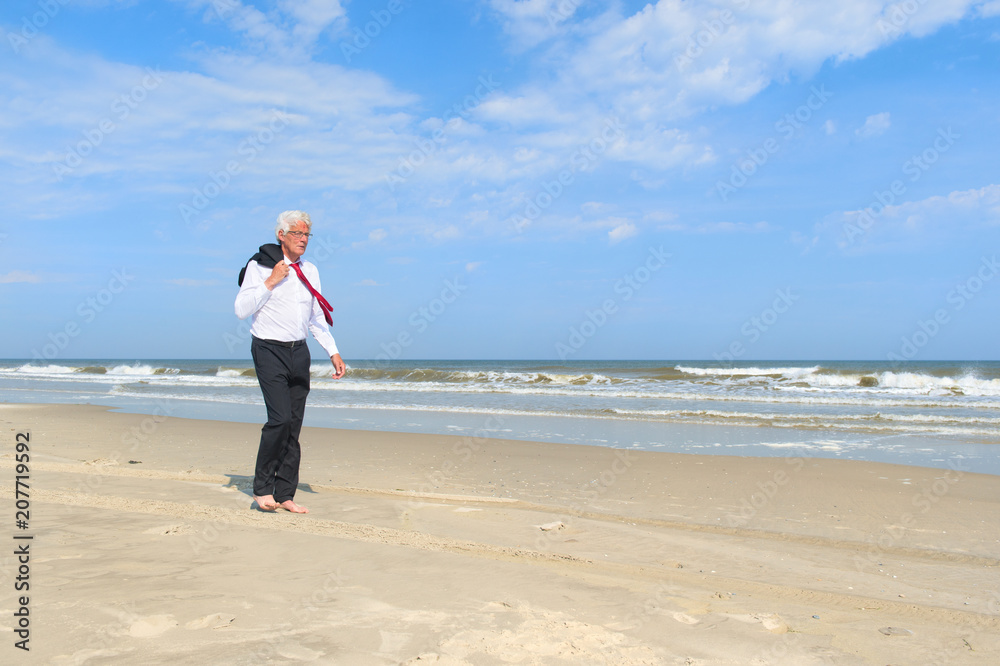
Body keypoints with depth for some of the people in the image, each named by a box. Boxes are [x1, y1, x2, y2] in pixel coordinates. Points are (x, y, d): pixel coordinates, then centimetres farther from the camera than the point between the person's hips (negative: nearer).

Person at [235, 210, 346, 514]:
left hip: (299, 352, 5)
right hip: (269, 351, -5)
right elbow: (241, 309, -9)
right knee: (280, 418, -17)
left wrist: (333, 352, 10)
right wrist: (270, 282, -14)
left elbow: (316, 317, 17)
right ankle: (262, 486, 2)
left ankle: (285, 494, 14)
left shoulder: (310, 271, 13)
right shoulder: (259, 266, -2)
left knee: (294, 425, 5)